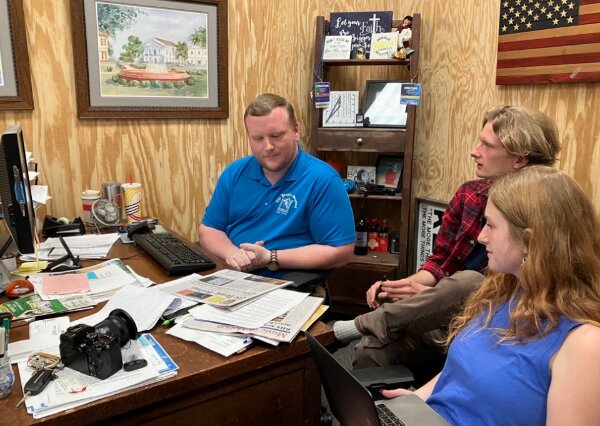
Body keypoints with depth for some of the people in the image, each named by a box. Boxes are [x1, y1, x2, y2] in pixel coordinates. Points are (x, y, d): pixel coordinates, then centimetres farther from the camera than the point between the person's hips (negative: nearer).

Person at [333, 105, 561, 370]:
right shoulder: (469, 194, 3)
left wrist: (431, 294, -19)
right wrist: (404, 285, -12)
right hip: (444, 319, 4)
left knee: (469, 281, -36)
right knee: (371, 350, -24)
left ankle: (365, 324, -18)